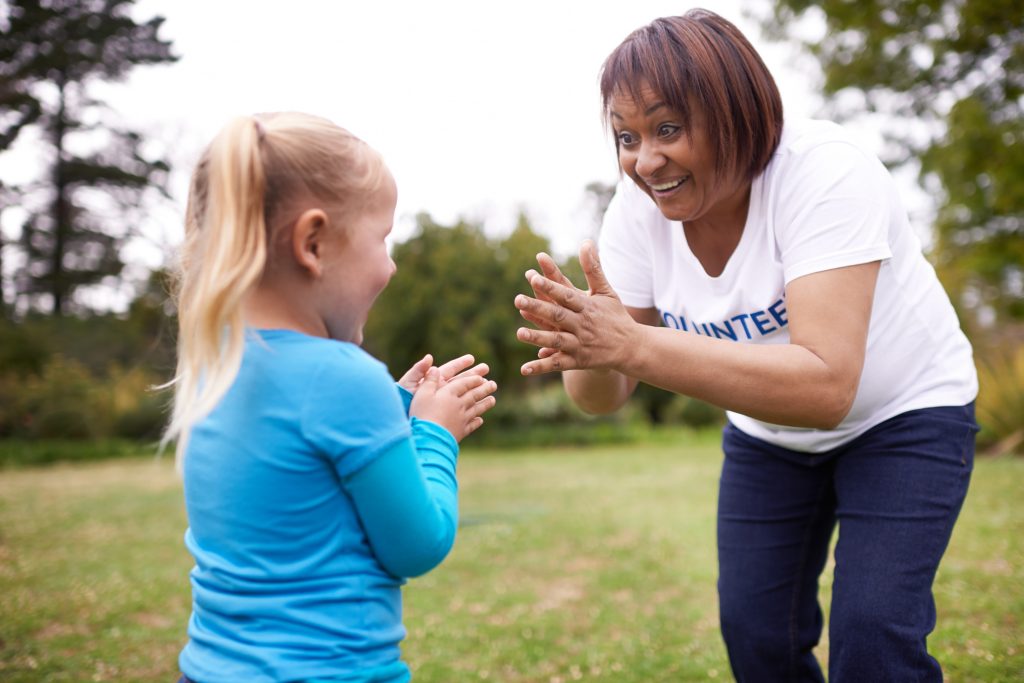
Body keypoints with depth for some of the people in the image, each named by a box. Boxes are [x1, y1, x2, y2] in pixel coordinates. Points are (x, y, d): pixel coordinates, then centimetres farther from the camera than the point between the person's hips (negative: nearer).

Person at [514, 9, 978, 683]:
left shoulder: (823, 171, -31)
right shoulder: (640, 206, -16)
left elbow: (826, 388, -42)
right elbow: (604, 396, -15)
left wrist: (636, 345, -49)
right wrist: (582, 343, -39)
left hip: (903, 411, -4)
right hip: (768, 431, 5)